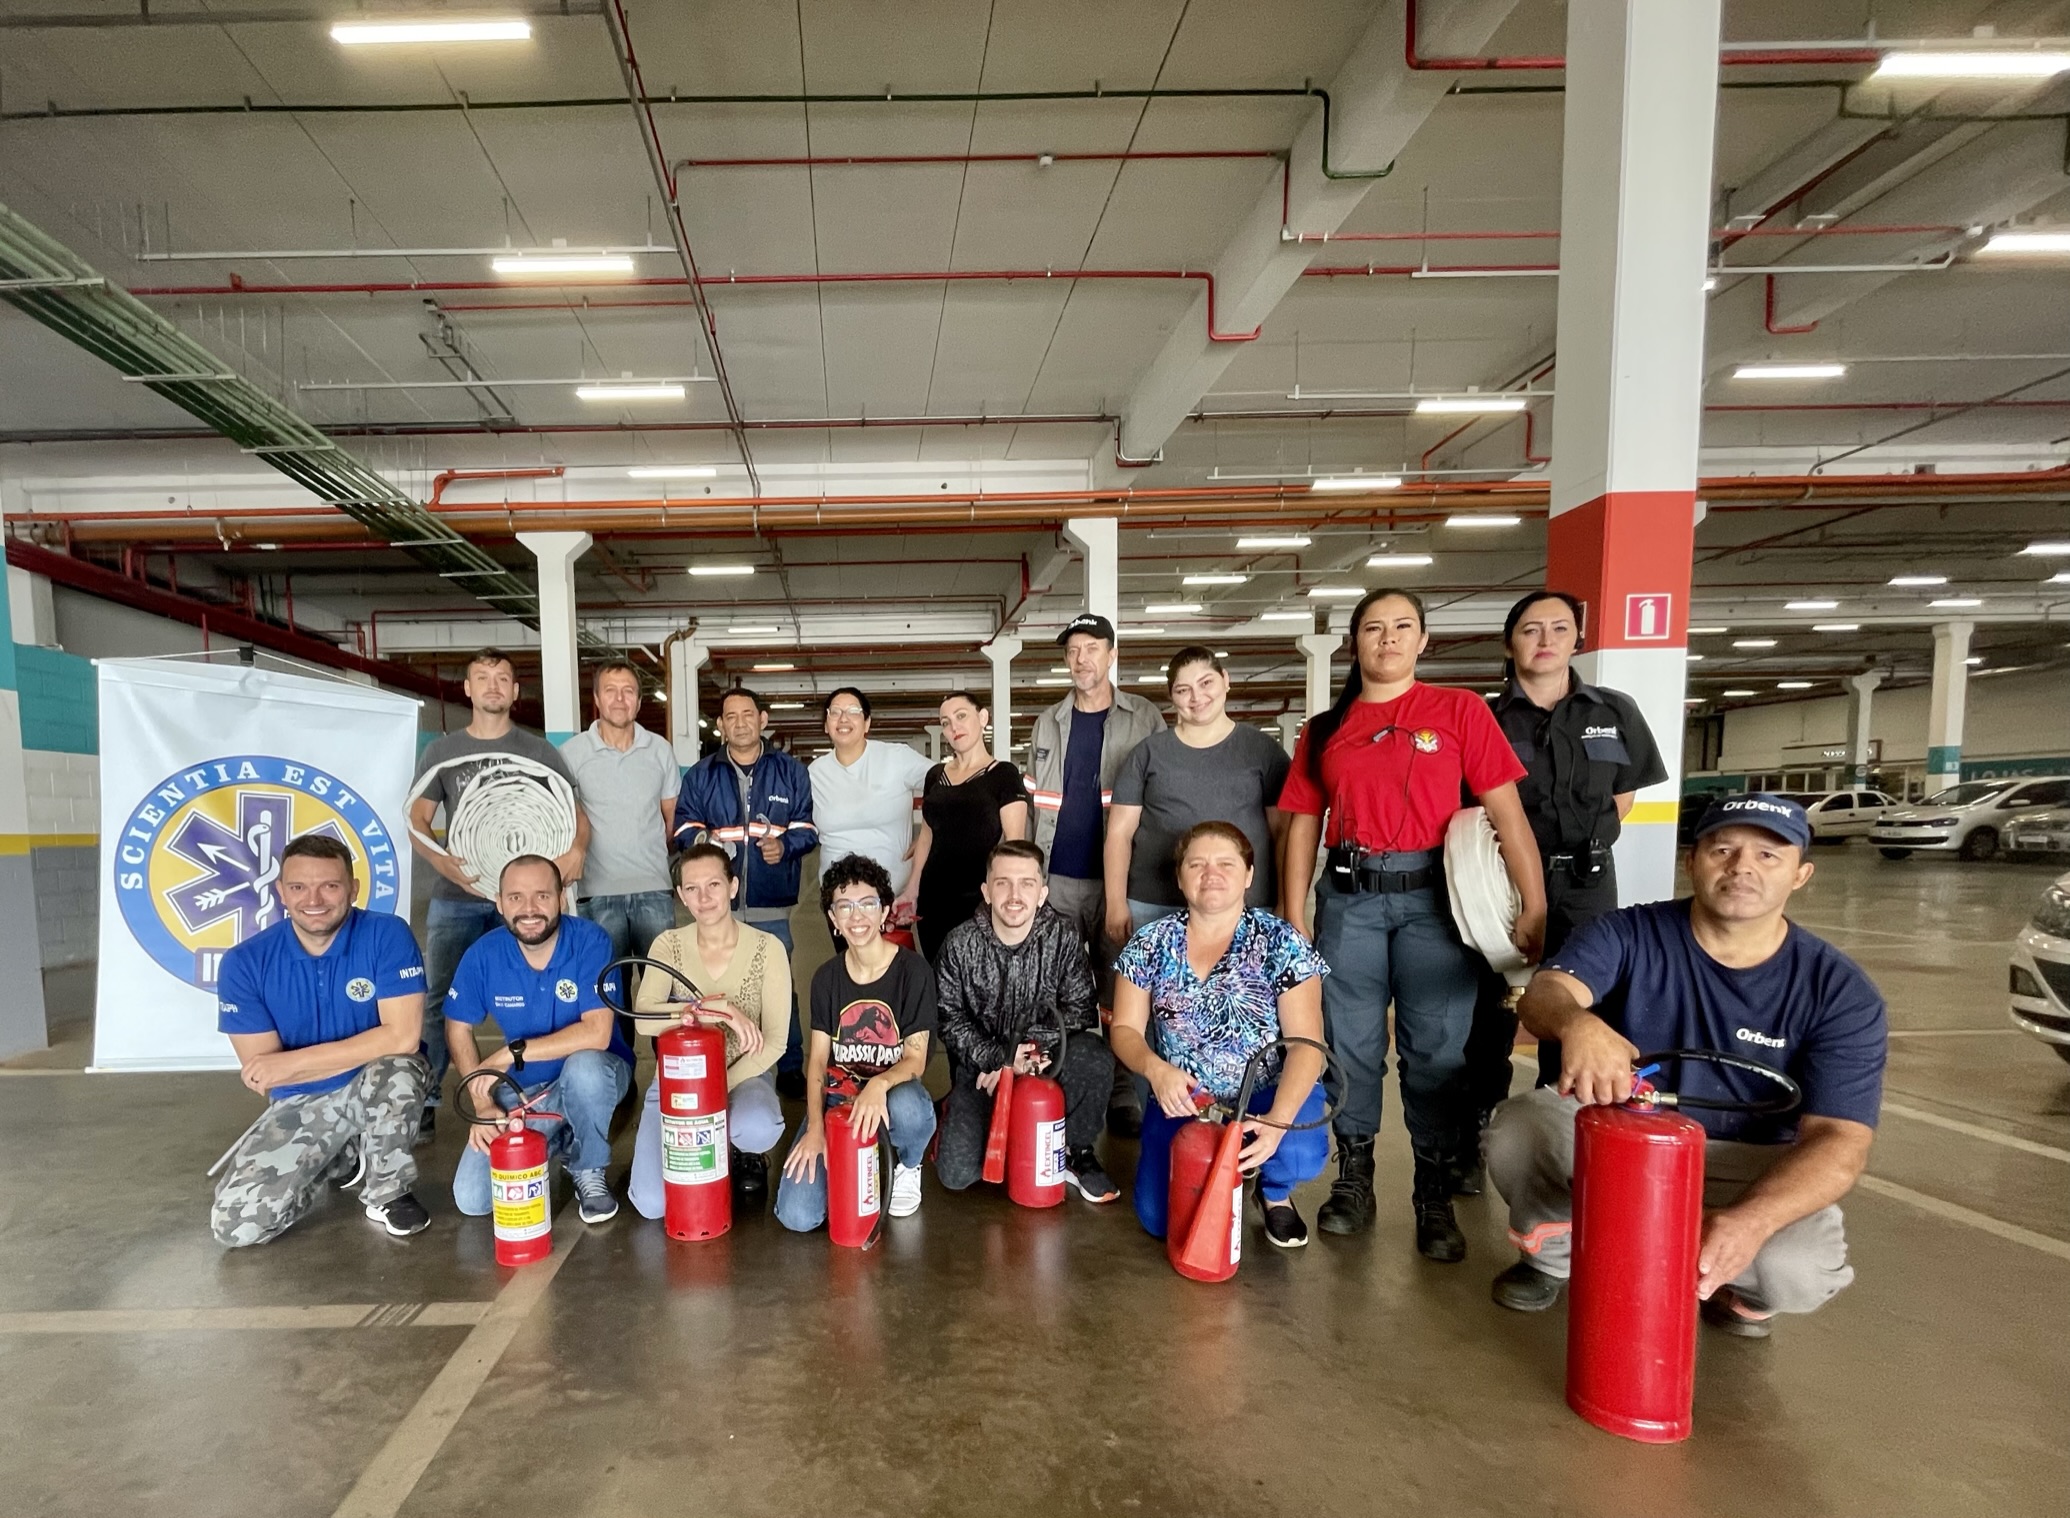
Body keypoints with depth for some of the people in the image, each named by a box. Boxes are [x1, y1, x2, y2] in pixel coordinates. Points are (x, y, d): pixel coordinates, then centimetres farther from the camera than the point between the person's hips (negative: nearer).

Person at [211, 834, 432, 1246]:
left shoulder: (387, 935, -18)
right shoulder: (245, 963, -11)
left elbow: (403, 1038, -26)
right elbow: (262, 1076, -11)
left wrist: (292, 1061, -24)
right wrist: (361, 1051, -21)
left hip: (381, 1089, -3)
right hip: (299, 1104, 3)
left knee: (395, 1068, -37)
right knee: (234, 1224, -13)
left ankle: (387, 1192, -9)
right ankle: (343, 1159, 17)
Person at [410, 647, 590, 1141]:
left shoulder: (538, 751, 6)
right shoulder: (441, 751, 9)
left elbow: (575, 812, 4)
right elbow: (417, 820, 6)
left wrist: (576, 849, -19)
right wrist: (438, 858, -15)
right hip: (456, 897, 1)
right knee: (437, 999, 1)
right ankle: (423, 1101, 13)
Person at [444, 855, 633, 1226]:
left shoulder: (590, 941, -21)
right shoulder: (483, 954, -11)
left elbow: (596, 1034, -29)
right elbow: (460, 1031, 1)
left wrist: (510, 1053, -28)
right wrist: (483, 1105, -10)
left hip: (592, 1075, -3)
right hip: (522, 1091, 4)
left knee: (584, 1064, -38)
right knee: (470, 1199, -10)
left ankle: (589, 1172, -9)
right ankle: (554, 1144, 20)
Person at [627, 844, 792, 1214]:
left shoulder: (767, 948, -10)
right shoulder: (668, 945, -6)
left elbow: (775, 1042, -10)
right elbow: (643, 1014, -23)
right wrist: (719, 1009, -35)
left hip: (744, 1073, -1)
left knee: (757, 1129, -37)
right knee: (652, 1204, -17)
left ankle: (744, 1157, 3)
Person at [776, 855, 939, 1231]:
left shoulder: (913, 971, -11)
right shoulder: (827, 977, 1)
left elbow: (915, 1058, -12)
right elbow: (818, 1058, 2)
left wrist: (879, 1085, -33)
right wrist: (815, 1126, -13)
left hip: (892, 1089, -2)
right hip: (837, 1095, 2)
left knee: (908, 1109, -41)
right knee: (796, 1215, -17)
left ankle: (908, 1166, -2)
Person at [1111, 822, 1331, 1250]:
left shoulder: (1282, 944, -8)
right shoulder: (1151, 945, -2)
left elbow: (1306, 1043, -14)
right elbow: (1125, 1029, 0)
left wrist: (1277, 1121, -29)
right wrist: (1157, 1070, -23)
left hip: (1268, 1095, -2)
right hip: (1182, 1101, 2)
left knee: (1300, 1154, -33)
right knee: (1160, 1218, -15)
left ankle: (1274, 1194, 7)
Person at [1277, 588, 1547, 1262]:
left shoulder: (1459, 710, 3)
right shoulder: (1323, 730, 10)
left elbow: (1506, 812, -2)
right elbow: (1303, 827, 10)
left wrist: (1535, 907, -10)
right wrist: (1294, 921, 5)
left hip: (1432, 895, -2)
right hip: (1348, 896, 2)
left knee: (1435, 1050, 3)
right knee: (1351, 1046, 8)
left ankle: (1435, 1198, 19)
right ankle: (1353, 1181, 25)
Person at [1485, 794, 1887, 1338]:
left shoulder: (1840, 992, -11)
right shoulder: (1627, 936, -12)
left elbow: (1839, 1138, -18)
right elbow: (1545, 992, -30)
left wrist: (1748, 1220, -38)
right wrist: (1577, 1024, -58)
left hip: (1746, 1165, 0)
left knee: (1798, 1269, -31)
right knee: (1518, 1126, -28)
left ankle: (1728, 1285, 8)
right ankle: (1554, 1252, 5)